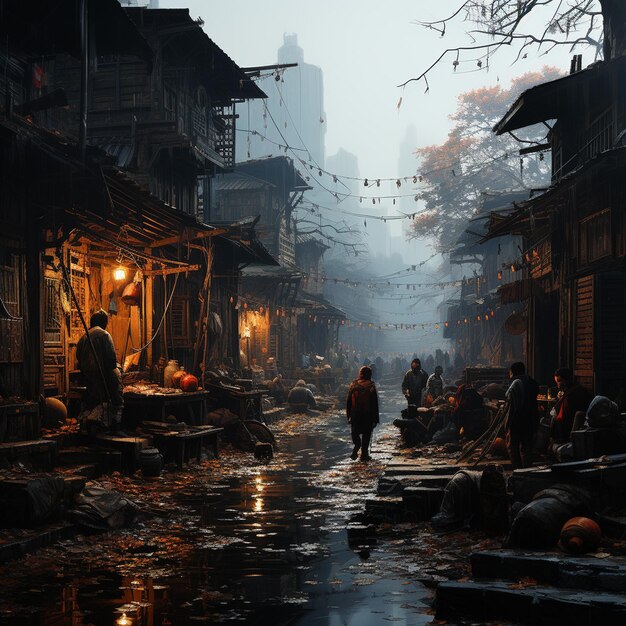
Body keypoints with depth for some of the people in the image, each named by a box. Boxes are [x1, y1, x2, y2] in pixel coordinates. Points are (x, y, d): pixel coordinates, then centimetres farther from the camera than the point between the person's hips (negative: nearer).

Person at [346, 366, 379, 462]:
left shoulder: (353, 384, -2)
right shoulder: (371, 386, -8)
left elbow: (348, 401, 2)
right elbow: (375, 403, -5)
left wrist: (348, 415, 10)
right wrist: (376, 417, 1)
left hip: (355, 414, 1)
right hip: (368, 414, -1)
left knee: (355, 433, 18)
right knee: (366, 435, 8)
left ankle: (356, 447, -5)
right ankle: (364, 454, 8)